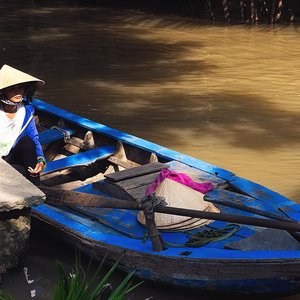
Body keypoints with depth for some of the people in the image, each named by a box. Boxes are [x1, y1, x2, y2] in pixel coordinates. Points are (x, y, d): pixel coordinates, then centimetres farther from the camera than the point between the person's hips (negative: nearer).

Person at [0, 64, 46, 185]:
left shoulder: (26, 110, -5)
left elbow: (34, 138, 1)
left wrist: (41, 160, -18)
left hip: (11, 157, 5)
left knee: (27, 140, -24)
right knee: (22, 172, -32)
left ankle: (36, 190, -22)